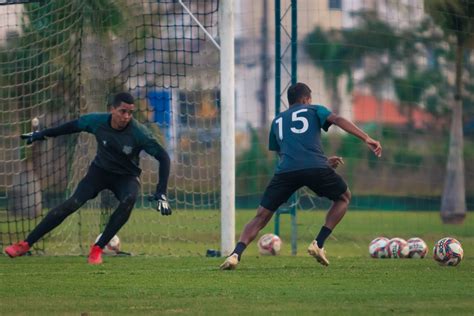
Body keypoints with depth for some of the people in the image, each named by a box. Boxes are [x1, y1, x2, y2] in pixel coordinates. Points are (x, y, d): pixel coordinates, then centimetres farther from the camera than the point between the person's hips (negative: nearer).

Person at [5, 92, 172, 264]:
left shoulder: (139, 133, -28)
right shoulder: (97, 121, -21)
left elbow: (163, 157, -24)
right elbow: (73, 126, -1)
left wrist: (161, 194, -32)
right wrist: (41, 134, 11)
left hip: (126, 177, -1)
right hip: (100, 170, 1)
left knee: (129, 200, -34)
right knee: (73, 203, -18)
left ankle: (98, 248, -21)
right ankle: (25, 244, -16)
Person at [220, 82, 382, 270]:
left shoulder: (277, 121, 33)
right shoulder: (314, 110, 23)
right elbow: (338, 120, 4)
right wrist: (366, 139, -5)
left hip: (285, 170, 2)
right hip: (315, 168, -2)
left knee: (261, 217, 7)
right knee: (344, 197, 24)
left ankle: (236, 254, -16)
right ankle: (318, 244, 10)